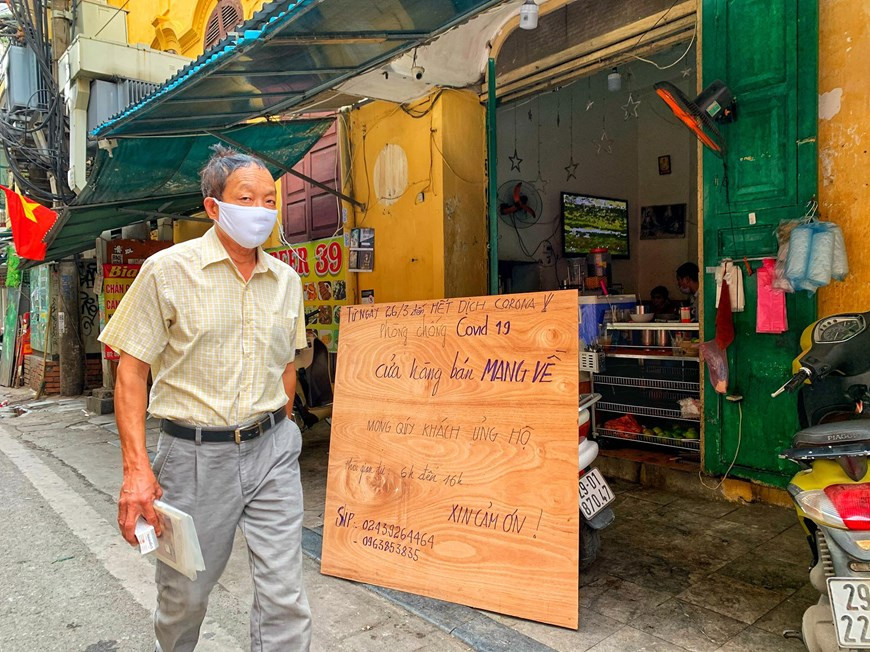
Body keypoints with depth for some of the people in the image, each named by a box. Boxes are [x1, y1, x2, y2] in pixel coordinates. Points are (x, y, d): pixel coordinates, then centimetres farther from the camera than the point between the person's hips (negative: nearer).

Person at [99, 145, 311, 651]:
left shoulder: (287, 280, 5)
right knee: (185, 595, 17)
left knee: (285, 597, 3)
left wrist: (279, 430, 12)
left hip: (271, 449, 3)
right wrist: (137, 467, -13)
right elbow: (132, 368, -7)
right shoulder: (168, 270, -7)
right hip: (196, 454, -2)